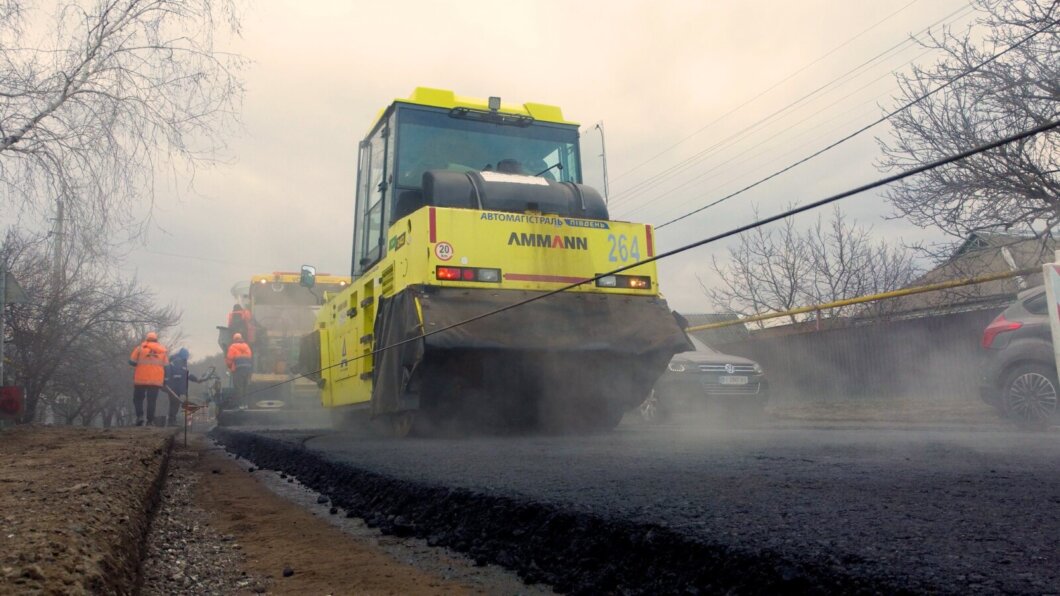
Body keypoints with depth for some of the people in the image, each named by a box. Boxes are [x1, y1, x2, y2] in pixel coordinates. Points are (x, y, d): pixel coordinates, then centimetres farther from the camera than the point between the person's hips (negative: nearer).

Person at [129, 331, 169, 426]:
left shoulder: (140, 348, 2)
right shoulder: (162, 350, 10)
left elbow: (132, 362, -2)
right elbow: (166, 366, 9)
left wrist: (140, 363, 17)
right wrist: (164, 379, 17)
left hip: (141, 379, -2)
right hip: (156, 380, 2)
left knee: (138, 399, 11)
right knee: (152, 401, 6)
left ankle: (140, 416, -6)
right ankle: (150, 420, 2)